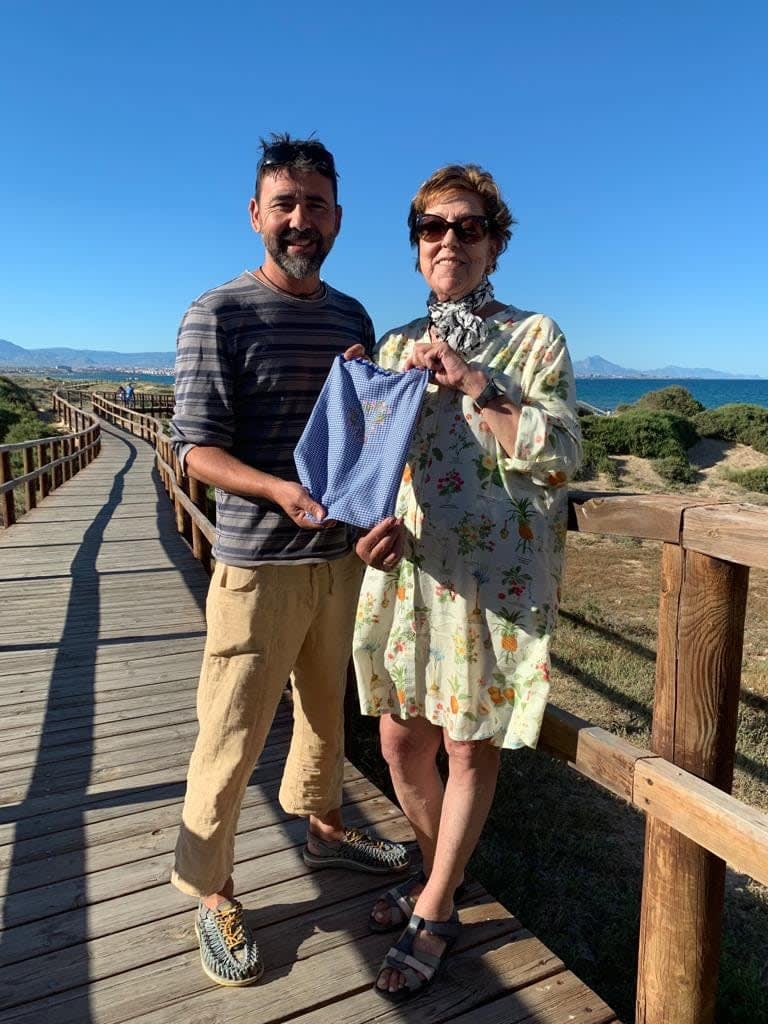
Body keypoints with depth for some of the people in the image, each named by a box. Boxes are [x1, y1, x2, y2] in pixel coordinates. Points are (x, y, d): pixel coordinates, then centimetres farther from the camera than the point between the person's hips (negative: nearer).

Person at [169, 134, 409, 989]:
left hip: (342, 556, 6)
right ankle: (210, 892, 25)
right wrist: (280, 489, -29)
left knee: (327, 707, 21)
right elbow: (195, 446, -13)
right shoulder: (218, 315, -8)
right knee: (231, 736, 3)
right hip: (258, 565, -6)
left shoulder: (353, 318, 10)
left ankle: (323, 829, 44)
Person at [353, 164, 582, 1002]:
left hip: (494, 577, -4)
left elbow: (558, 458, -9)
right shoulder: (395, 346, 12)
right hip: (406, 572, 4)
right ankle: (436, 872, 40)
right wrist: (379, 524, -7)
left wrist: (471, 383, -17)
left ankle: (433, 914, 29)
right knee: (400, 742, 12)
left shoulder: (535, 337, 1)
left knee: (470, 746, 8)